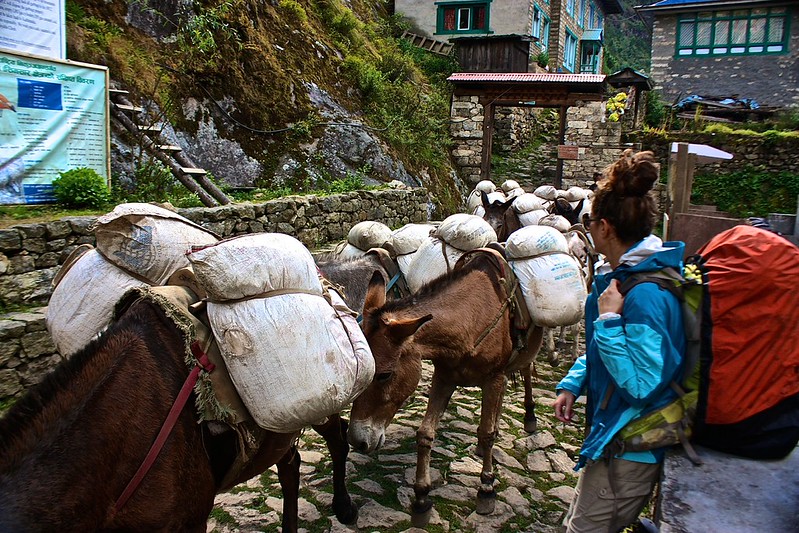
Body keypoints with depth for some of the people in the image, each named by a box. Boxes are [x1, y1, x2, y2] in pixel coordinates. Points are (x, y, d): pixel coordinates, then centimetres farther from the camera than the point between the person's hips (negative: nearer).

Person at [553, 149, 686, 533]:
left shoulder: (646, 294, -29)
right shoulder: (623, 273, 3)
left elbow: (642, 384, -27)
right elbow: (597, 347, 16)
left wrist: (608, 320, -29)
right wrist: (572, 385, 6)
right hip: (614, 430, 10)